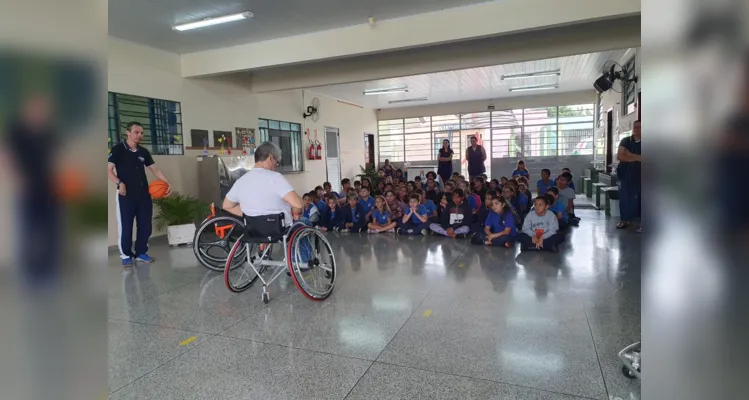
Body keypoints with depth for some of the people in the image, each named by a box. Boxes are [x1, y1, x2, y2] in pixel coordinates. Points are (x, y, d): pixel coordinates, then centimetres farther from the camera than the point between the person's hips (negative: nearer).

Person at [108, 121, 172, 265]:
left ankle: (141, 252, 21)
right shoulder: (118, 149, -3)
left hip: (144, 194, 5)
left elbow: (155, 170, 13)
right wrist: (119, 183, -21)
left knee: (145, 225, 7)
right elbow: (109, 170, -5)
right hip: (126, 194, -5)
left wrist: (168, 183, 0)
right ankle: (126, 254, 16)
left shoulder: (143, 152, 11)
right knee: (125, 226, 0)